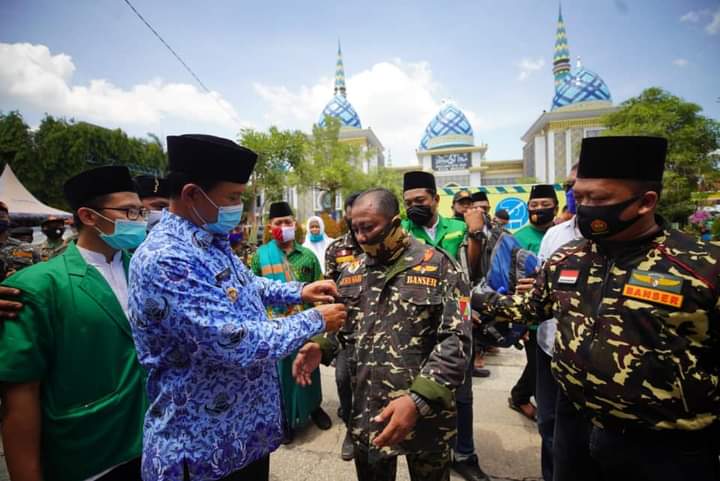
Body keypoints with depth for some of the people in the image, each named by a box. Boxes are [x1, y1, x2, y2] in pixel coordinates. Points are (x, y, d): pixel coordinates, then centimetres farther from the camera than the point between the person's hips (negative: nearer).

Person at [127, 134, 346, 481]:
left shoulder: (212, 240, 1)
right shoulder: (165, 260, -30)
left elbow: (244, 285, 18)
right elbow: (240, 345, -32)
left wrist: (298, 291, 4)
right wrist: (315, 321, -19)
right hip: (203, 447, -8)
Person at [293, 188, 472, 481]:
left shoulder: (438, 266, -12)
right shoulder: (351, 272, 5)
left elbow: (456, 339, -17)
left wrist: (418, 399, -26)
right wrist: (320, 347, -7)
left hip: (424, 416, -3)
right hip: (365, 413, 4)